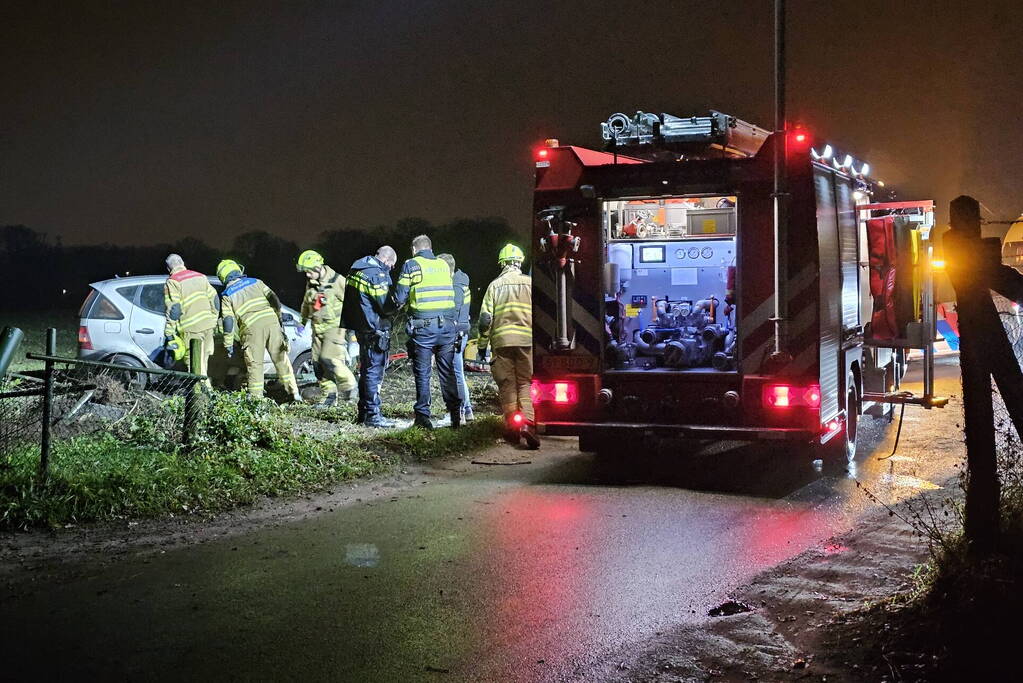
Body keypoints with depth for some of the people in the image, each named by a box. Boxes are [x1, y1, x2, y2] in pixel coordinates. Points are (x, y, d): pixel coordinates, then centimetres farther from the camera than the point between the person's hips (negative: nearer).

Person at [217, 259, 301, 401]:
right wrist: (279, 319, 20)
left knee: (254, 365, 5)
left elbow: (228, 322, 1)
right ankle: (294, 393, 10)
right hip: (271, 322, 3)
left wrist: (228, 345, 6)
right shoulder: (255, 282, 17)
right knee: (281, 359, 10)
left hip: (251, 328, -3)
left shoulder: (227, 295, 9)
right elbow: (274, 300, 10)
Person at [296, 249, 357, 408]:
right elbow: (306, 304, 26)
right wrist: (303, 323, 32)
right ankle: (330, 395, 11)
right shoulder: (310, 284, 10)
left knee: (329, 358, -19)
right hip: (317, 328, 7)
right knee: (318, 362, 2)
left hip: (335, 327, -7)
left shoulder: (337, 281, -12)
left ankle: (348, 384, 2)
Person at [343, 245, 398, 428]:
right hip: (373, 330, -9)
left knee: (366, 370, 17)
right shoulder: (377, 274, -17)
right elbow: (386, 304, -17)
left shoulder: (357, 269, 13)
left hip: (360, 328, 10)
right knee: (374, 371, -5)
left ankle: (363, 413, 23)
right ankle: (372, 415, -4)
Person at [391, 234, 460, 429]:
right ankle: (455, 415, 11)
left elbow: (399, 298, -2)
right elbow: (450, 294, 11)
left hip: (423, 327, -3)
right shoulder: (444, 265, 12)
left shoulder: (411, 265, 0)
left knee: (422, 373, 4)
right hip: (447, 325, 4)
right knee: (448, 372, 11)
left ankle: (423, 417, 5)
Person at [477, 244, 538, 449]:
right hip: (527, 341, -1)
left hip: (501, 342, 1)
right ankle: (528, 423, -17)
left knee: (507, 385, 9)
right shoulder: (530, 283, 4)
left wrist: (482, 347, 9)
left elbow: (485, 319, 2)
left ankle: (512, 427, 10)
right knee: (525, 383, 3)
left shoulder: (495, 286, 6)